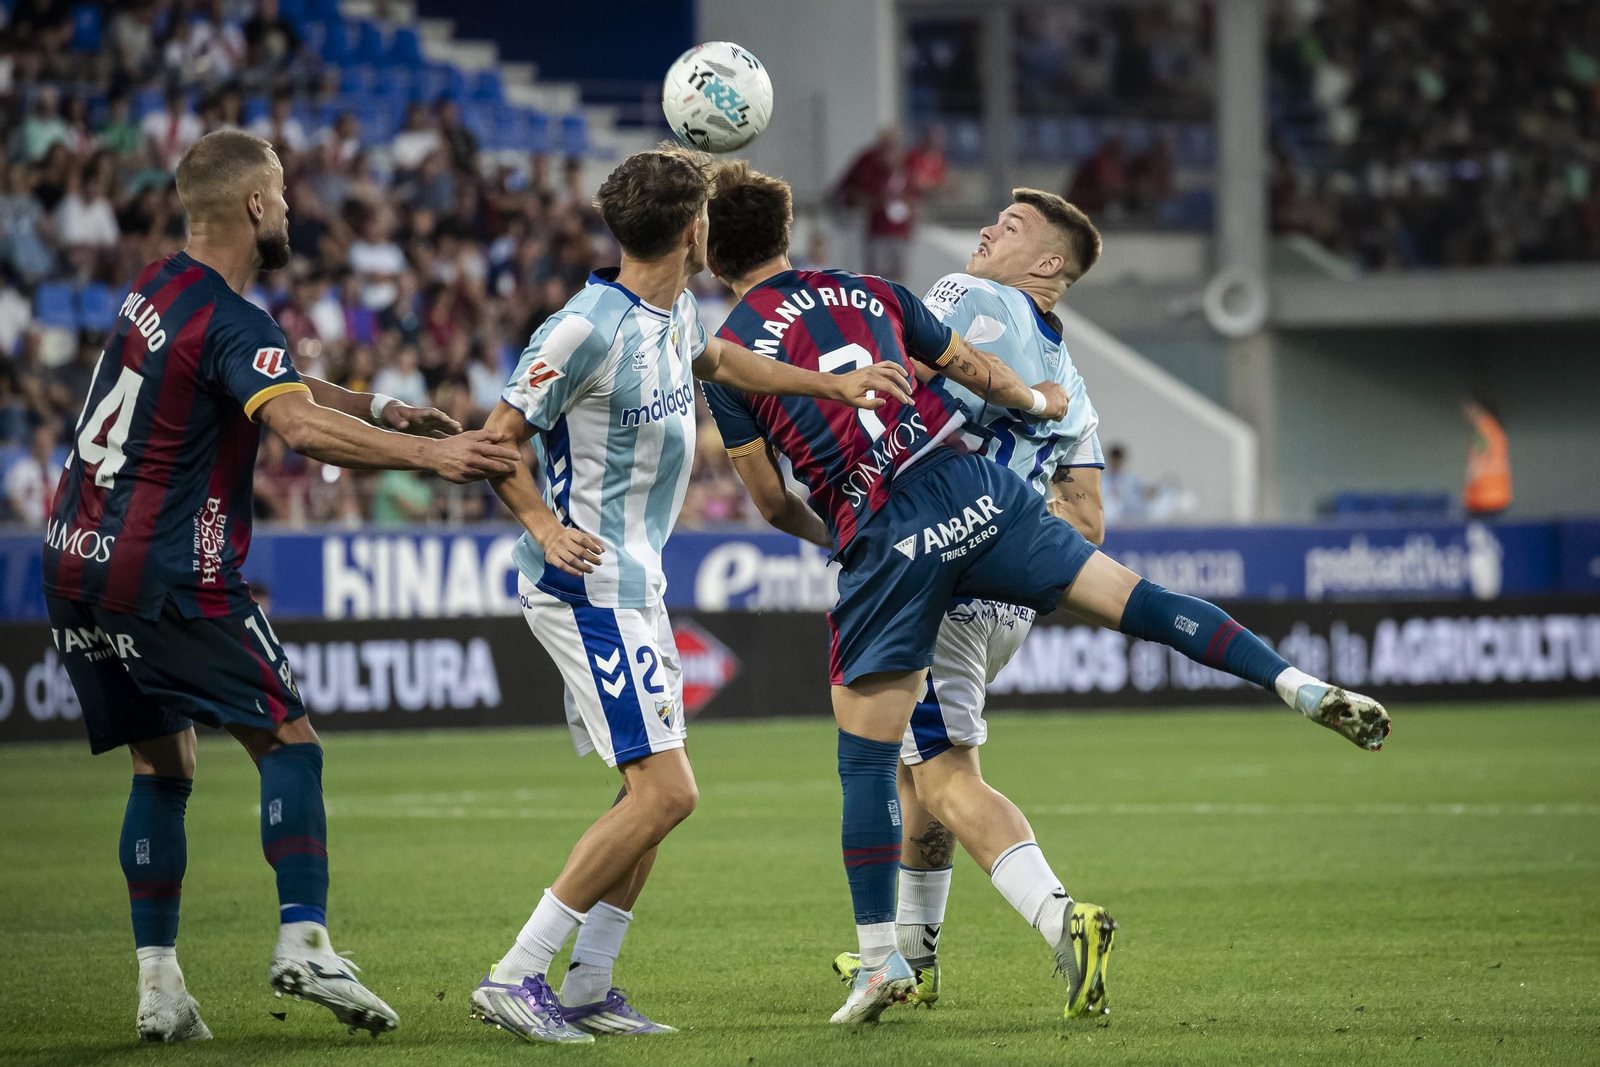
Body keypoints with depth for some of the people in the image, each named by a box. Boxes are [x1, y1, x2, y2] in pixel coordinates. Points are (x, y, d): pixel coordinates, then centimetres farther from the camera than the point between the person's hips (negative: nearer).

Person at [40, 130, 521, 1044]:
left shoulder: (156, 289, 14)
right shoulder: (233, 324, -14)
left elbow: (271, 386, 25)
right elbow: (301, 428, -33)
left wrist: (384, 409, 16)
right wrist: (431, 454, -37)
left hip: (77, 561, 8)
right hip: (165, 576, -8)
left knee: (163, 767, 13)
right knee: (288, 743, 0)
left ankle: (159, 985, 6)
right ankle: (304, 942, -14)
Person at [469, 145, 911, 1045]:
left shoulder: (676, 311, 9)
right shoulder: (588, 327, -19)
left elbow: (714, 360, 32)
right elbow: (497, 437, -14)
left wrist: (831, 384, 31)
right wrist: (544, 523, -28)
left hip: (637, 585, 10)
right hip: (590, 590, -10)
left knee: (655, 793, 11)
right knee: (666, 791, -14)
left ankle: (587, 990, 15)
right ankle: (516, 977, -12)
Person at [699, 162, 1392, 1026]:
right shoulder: (869, 292, 14)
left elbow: (771, 503, 7)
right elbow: (974, 369, 22)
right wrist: (1039, 401, 42)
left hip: (881, 543, -3)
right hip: (973, 493, 3)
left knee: (865, 759, 6)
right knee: (1136, 600, 9)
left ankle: (880, 959, 10)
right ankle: (1304, 688, -1)